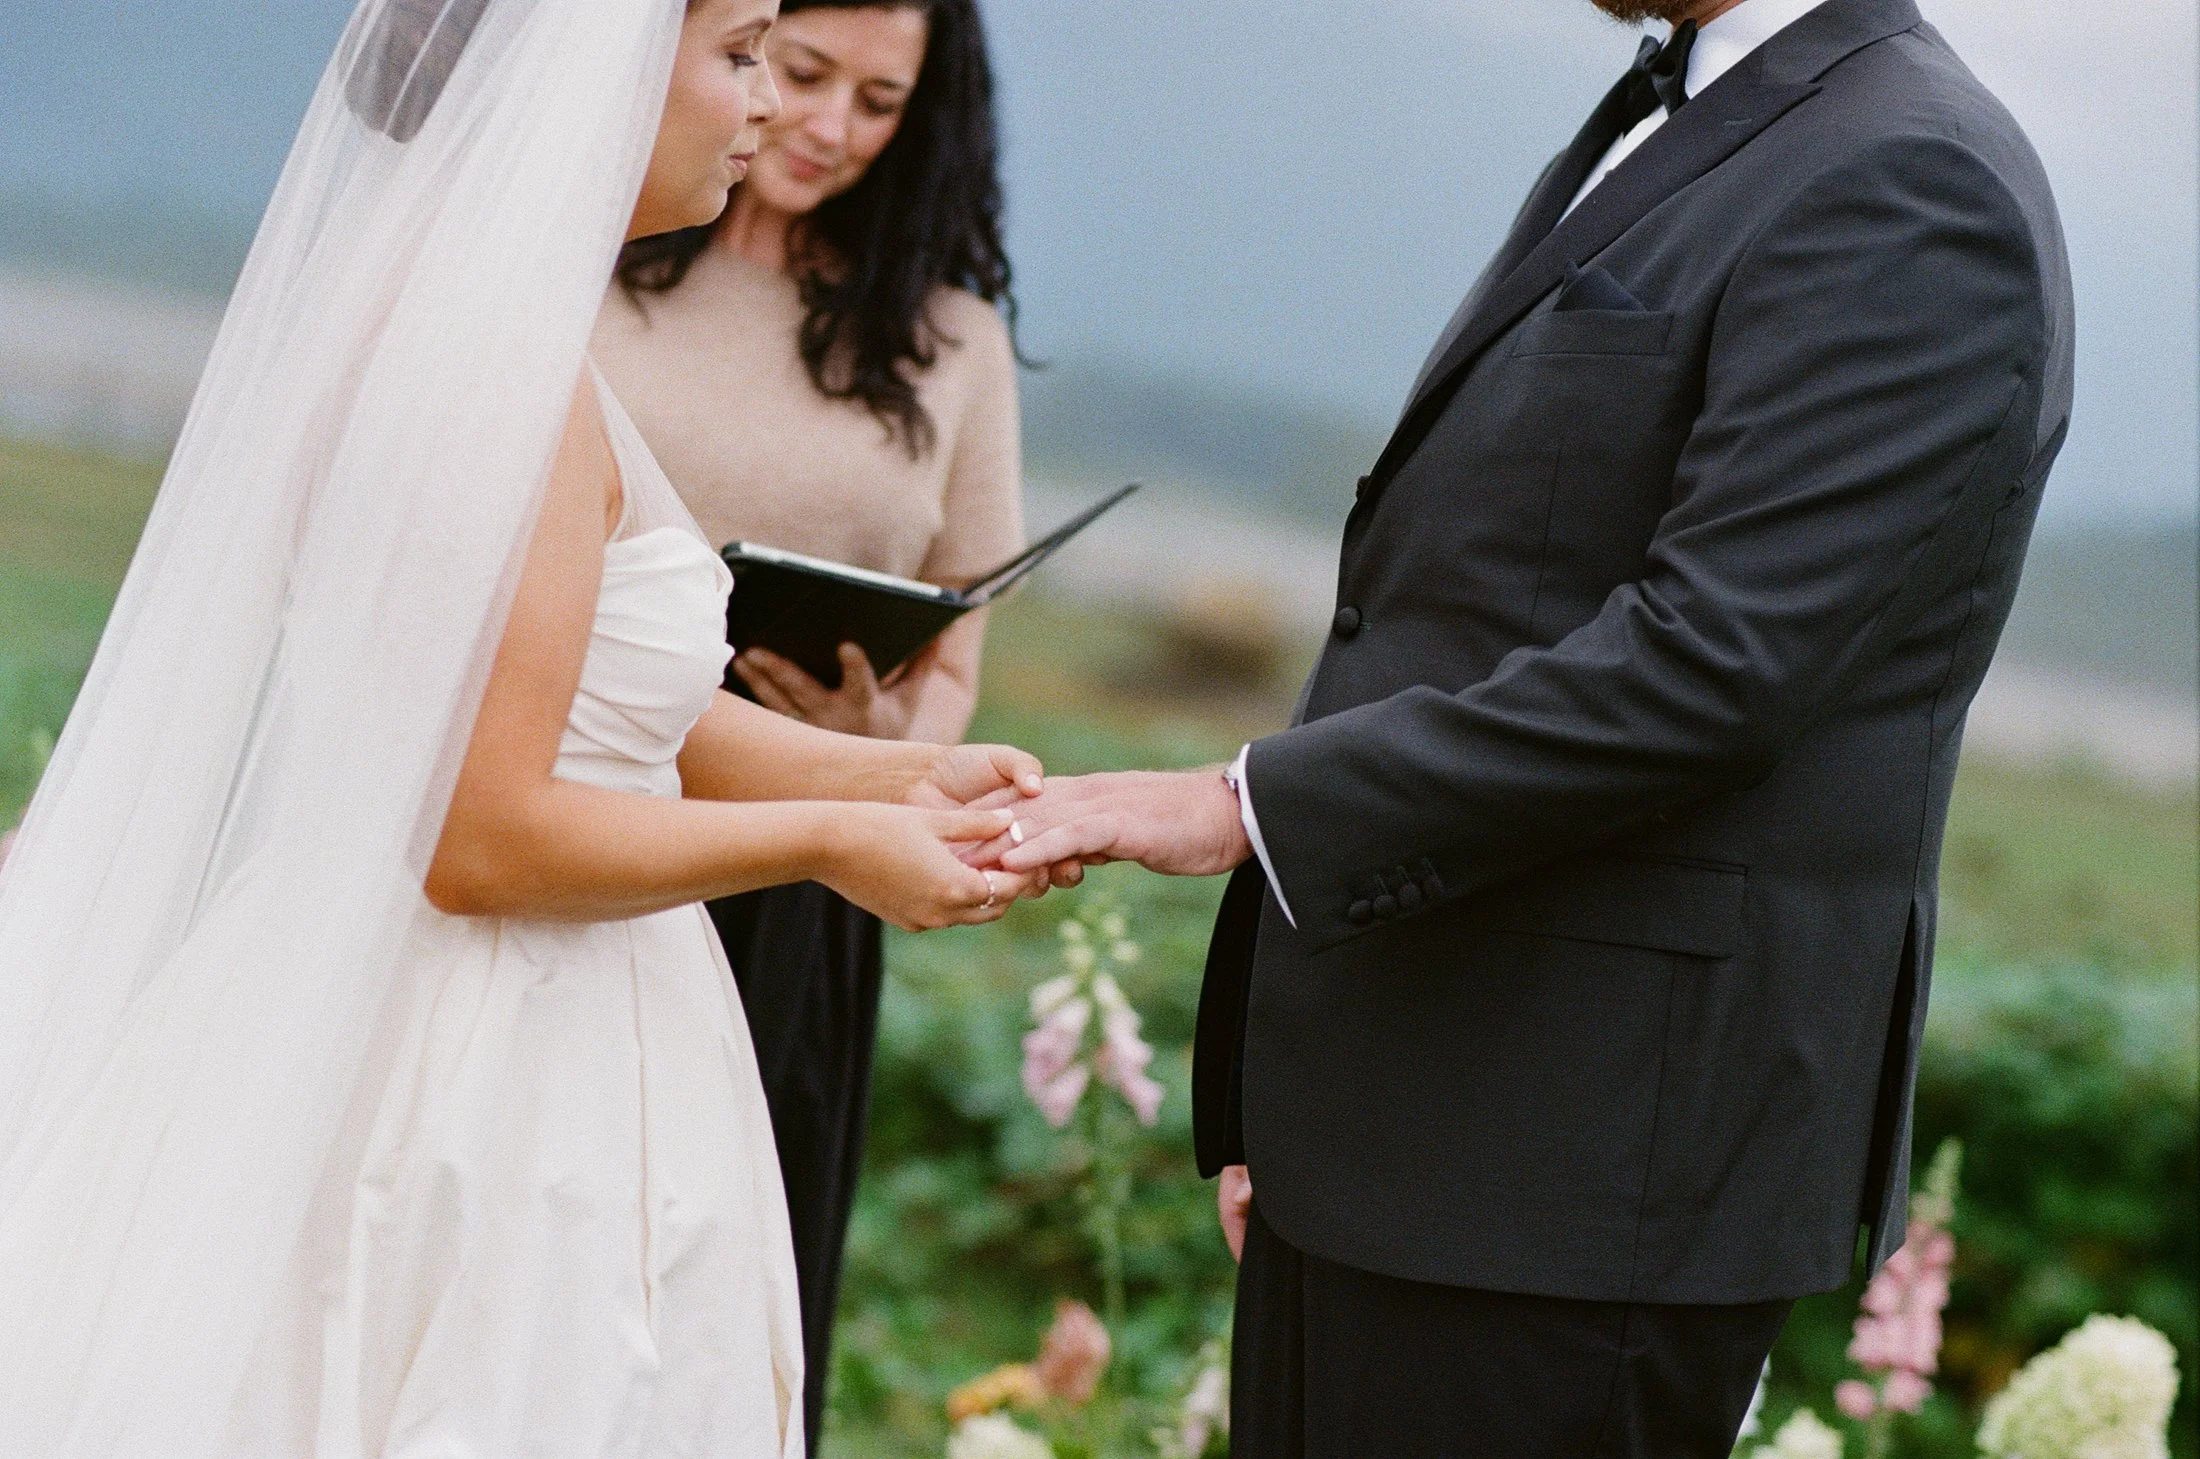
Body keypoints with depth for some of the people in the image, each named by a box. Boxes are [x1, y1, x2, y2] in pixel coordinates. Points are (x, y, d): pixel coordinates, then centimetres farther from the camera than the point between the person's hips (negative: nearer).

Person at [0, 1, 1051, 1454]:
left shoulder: (406, 308, 9)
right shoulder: (506, 379, -20)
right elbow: (481, 839, -23)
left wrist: (898, 775, 5)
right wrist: (824, 839, -12)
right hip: (518, 1101, -9)